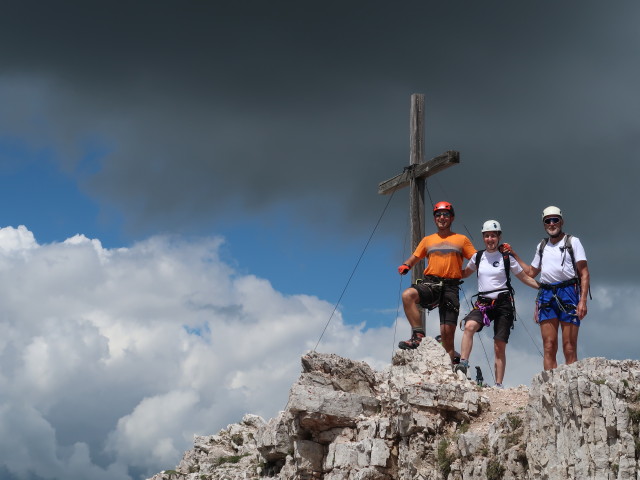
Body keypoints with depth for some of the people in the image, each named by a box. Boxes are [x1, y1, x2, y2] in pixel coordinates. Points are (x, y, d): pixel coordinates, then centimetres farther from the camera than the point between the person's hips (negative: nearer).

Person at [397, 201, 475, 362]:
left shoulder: (461, 240, 14)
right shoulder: (428, 240, 19)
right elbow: (415, 257, 19)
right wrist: (405, 266, -3)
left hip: (450, 287, -1)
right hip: (430, 283, 1)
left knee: (447, 333, -6)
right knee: (407, 295, -32)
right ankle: (418, 335, -31)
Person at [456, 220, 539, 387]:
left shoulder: (507, 257, 1)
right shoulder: (478, 257, 8)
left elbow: (525, 278, 8)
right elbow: (464, 274, 25)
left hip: (503, 303, -1)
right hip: (483, 303, 1)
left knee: (500, 347, -2)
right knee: (469, 326, -30)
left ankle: (499, 384, 3)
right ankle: (463, 364, -35)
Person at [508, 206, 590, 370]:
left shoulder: (572, 242, 6)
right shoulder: (542, 246, 22)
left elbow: (584, 273, -1)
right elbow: (531, 272, 31)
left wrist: (583, 300, -13)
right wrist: (514, 256, 25)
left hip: (568, 293, -4)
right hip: (546, 295, 4)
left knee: (570, 348, -8)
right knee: (549, 347, -4)